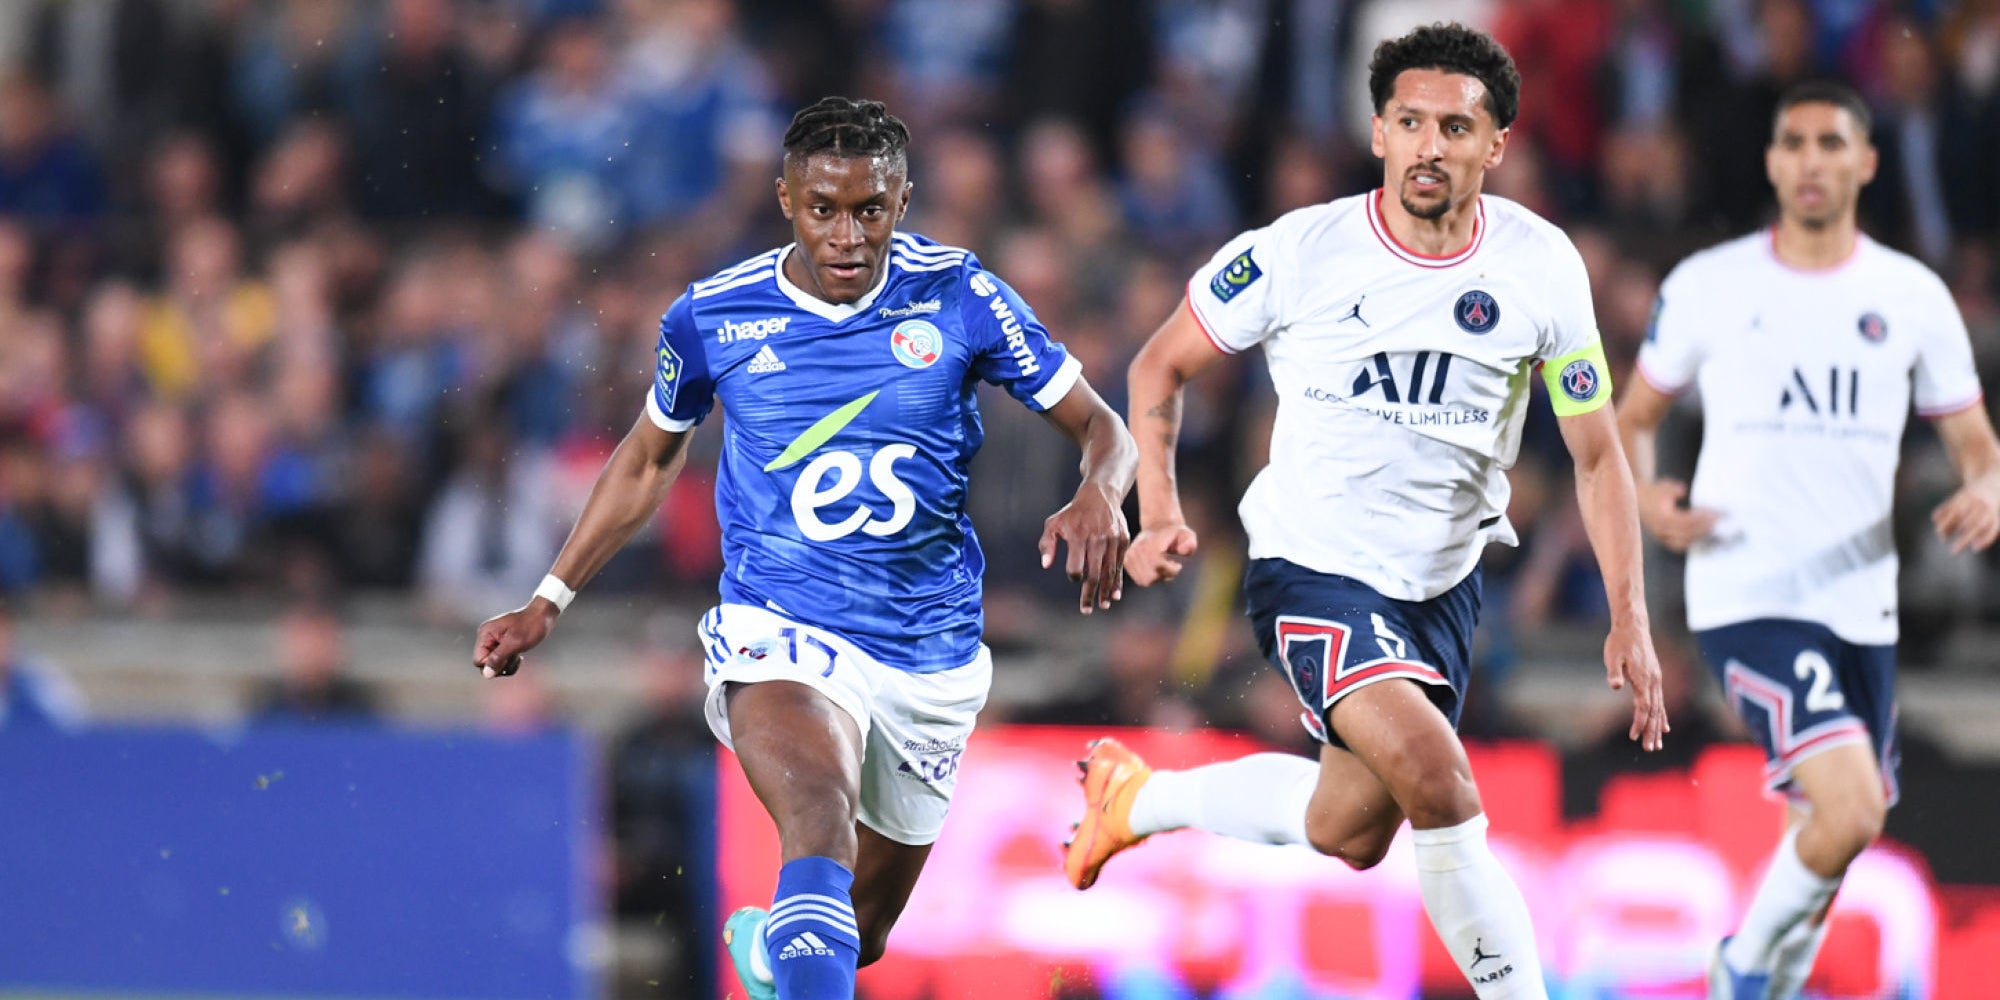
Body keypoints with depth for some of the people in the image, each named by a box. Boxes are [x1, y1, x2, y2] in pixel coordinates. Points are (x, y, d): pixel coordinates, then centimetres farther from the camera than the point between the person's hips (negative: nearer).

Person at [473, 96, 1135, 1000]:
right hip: (780, 633, -2)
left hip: (930, 653, 2)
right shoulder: (715, 315, -4)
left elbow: (1099, 426, -1)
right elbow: (648, 459, 14)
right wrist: (547, 602, 13)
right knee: (821, 826, -35)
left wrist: (1099, 496, -25)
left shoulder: (958, 298, -6)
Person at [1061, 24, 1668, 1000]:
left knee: (1350, 835, 15)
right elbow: (1160, 365, -2)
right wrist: (1159, 511, -15)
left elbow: (1597, 454, -1)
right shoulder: (1304, 251, -16)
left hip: (1441, 581, 5)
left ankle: (1140, 798, 40)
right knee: (1439, 779, -27)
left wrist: (1629, 621, -8)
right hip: (1314, 565, -5)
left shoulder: (1541, 266, -9)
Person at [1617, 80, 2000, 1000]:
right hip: (1745, 598, -4)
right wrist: (1644, 494, -11)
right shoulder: (1709, 285, 0)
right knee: (1851, 812, -21)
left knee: (1840, 824, 13)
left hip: (1860, 603, 4)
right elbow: (1633, 418, 11)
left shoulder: (1911, 296, 6)